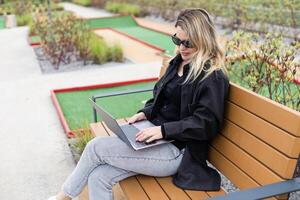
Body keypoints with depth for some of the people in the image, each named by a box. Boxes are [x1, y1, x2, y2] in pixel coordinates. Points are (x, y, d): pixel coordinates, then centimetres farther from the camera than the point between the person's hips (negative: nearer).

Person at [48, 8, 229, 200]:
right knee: (98, 177, -9)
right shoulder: (179, 62, 13)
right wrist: (145, 113, 3)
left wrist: (164, 129, -25)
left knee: (96, 147, -12)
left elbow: (207, 123, -19)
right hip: (157, 138, 8)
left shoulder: (213, 77, -12)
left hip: (177, 151, -7)